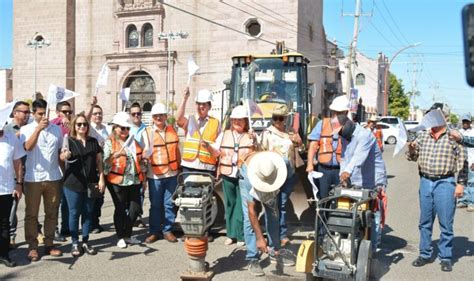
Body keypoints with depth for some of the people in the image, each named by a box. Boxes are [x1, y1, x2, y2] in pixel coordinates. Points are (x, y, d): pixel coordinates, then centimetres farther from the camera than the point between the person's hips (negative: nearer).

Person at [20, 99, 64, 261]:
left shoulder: (56, 129, 8)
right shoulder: (26, 129, -1)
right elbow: (28, 147, -19)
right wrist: (38, 128, -28)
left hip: (53, 178, 3)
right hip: (33, 178, -3)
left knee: (52, 213, 9)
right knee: (31, 214, 3)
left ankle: (49, 244, 20)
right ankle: (32, 247, 12)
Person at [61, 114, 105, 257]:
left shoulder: (93, 141, 8)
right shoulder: (69, 141, -1)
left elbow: (99, 161, 10)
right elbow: (62, 157, -12)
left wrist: (101, 179, 3)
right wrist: (64, 156, -36)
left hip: (90, 183, 3)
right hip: (73, 184, -3)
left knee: (87, 213, 9)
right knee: (74, 213, 3)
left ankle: (85, 242, 20)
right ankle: (75, 243, 13)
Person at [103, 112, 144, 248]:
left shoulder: (133, 141, 12)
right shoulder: (110, 142, -4)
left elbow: (139, 159, 19)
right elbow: (104, 162, -12)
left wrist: (143, 177, 16)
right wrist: (114, 155, -30)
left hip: (133, 180, 5)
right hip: (117, 181, -5)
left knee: (135, 209, 6)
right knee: (120, 209, 4)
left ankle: (127, 234, 23)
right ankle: (120, 237, 18)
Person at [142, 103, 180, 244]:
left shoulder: (172, 130, 6)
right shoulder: (147, 132, -3)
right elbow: (144, 154, -7)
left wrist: (179, 167, 15)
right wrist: (146, 153, -29)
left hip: (171, 174, 2)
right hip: (154, 175, -2)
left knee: (169, 204, 7)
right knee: (155, 205, 7)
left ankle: (167, 230, 18)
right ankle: (154, 231, 18)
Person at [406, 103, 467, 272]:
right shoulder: (423, 136, 8)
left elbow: (462, 161, -2)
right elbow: (412, 157, 13)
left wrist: (461, 183, -8)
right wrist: (411, 149, -9)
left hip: (445, 183, -4)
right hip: (425, 181, 4)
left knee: (446, 223, 1)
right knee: (425, 221, 11)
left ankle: (445, 258, 14)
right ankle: (425, 254, 23)